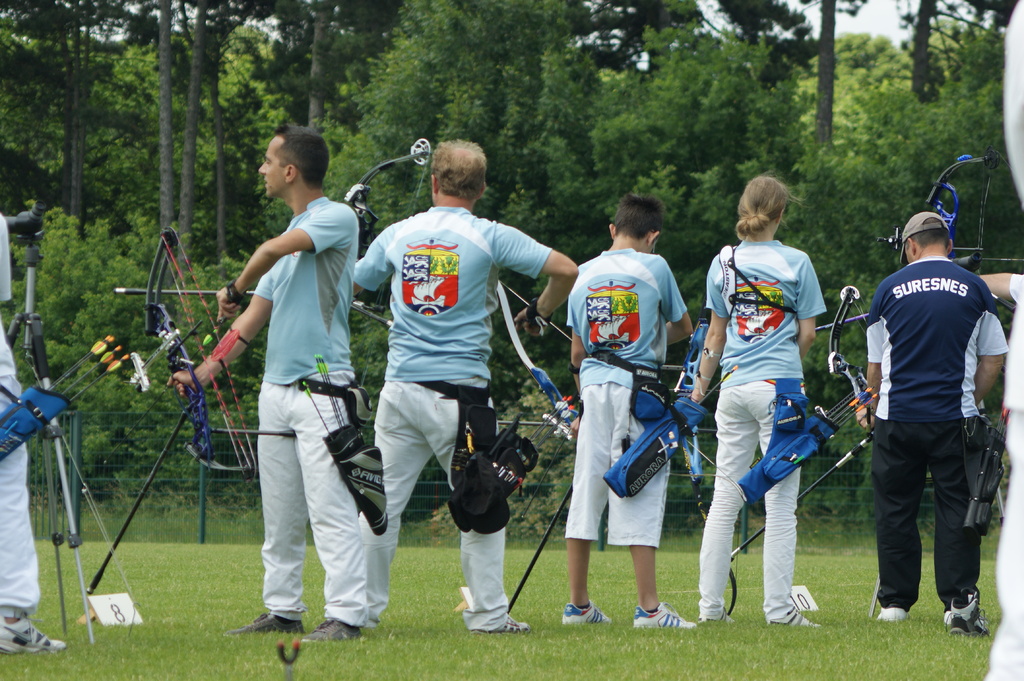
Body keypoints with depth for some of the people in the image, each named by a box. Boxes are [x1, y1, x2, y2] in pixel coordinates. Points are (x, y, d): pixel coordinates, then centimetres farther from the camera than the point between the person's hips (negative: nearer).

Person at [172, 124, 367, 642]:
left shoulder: (337, 218, -6)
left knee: (330, 510, -13)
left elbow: (274, 250, -22)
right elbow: (254, 317, 18)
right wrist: (204, 371, 9)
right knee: (279, 516, 10)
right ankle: (282, 611, 15)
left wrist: (234, 289, -3)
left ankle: (345, 614, -16)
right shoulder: (291, 235, 20)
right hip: (276, 386, 9)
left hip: (322, 387, -9)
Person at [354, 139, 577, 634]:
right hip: (460, 387, -3)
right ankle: (488, 613, 3)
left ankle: (363, 607, 10)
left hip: (400, 387, 3)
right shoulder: (490, 237, -3)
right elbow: (565, 270, -7)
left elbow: (350, 285, 21)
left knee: (382, 500, 8)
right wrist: (538, 313, 11)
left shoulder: (397, 234, 7)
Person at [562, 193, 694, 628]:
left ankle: (578, 605, 10)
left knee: (586, 490, 7)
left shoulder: (584, 274, 9)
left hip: (594, 387, 4)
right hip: (640, 388, -4)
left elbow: (577, 352, 13)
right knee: (642, 494, -4)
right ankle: (648, 607, -9)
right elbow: (684, 328, 11)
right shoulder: (654, 267, -1)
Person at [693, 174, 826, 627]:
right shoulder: (795, 263, -3)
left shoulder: (723, 262, 6)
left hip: (734, 386, 4)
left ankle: (711, 605, 7)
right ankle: (779, 608, -4)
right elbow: (807, 333, 0)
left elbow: (716, 332, 12)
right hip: (779, 386, -4)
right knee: (781, 501, -1)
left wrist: (702, 383, 23)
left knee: (724, 499, 8)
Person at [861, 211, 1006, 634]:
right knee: (956, 509, 1)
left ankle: (895, 601, 12)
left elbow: (875, 365, 11)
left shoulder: (890, 289, 3)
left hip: (897, 419, 0)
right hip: (955, 420, 0)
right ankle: (959, 602, -9)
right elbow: (993, 360, 6)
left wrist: (873, 408, 28)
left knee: (895, 512, 10)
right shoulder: (974, 288, 3)